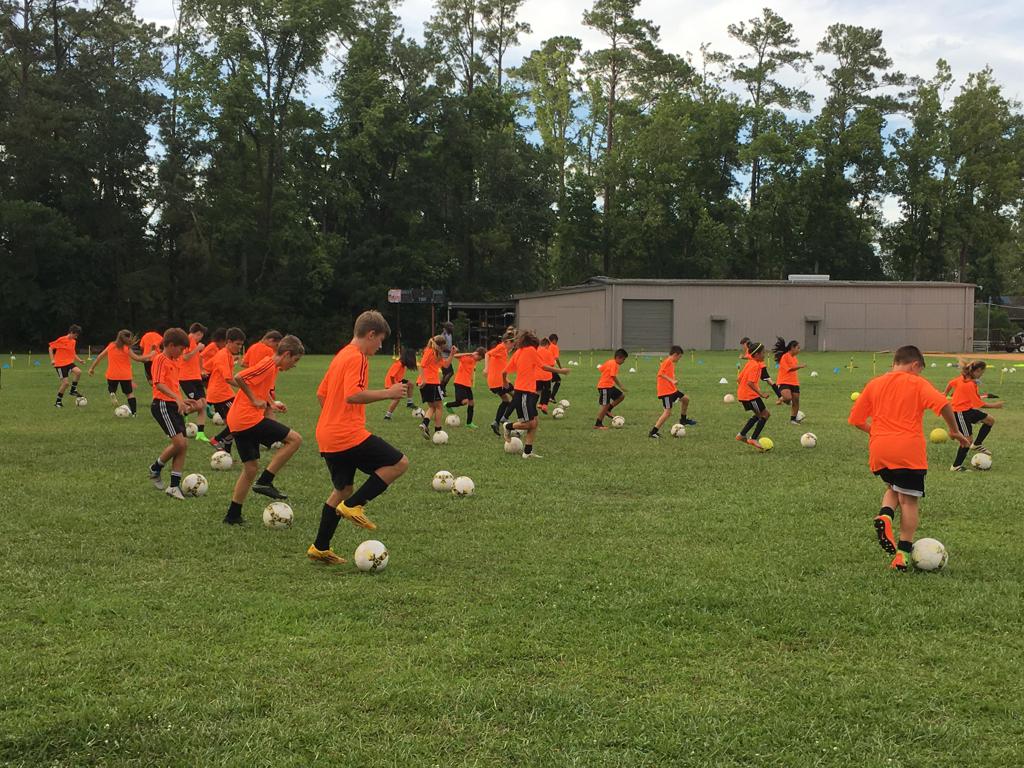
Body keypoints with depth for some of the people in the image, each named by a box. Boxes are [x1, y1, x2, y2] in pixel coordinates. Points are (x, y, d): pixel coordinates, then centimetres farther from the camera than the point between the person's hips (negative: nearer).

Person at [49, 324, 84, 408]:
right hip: (60, 364, -6)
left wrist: (79, 360, 7)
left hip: (69, 363, 6)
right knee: (66, 382, -10)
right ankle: (58, 402, 7)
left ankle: (73, 390, -5)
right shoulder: (61, 340, -11)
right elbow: (51, 347, -6)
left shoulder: (74, 342, 10)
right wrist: (52, 359, -15)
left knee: (78, 372, -23)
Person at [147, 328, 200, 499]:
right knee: (179, 442, -16)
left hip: (174, 406, 9)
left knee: (184, 445, 3)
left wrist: (184, 400, 25)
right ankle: (155, 469, 8)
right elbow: (159, 384, -23)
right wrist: (178, 398, -32)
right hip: (163, 405, -9)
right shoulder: (160, 359, -9)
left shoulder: (174, 362, 18)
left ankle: (174, 486, 7)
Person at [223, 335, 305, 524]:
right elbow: (239, 378, -22)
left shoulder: (272, 367, 18)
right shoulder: (268, 364, -12)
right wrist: (254, 400, -15)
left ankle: (233, 515, 17)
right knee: (295, 439, -8)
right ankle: (265, 481, -7)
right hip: (249, 418, -10)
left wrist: (272, 404, 14)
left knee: (251, 469, 15)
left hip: (236, 422, 10)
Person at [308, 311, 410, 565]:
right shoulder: (357, 357, -11)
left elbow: (321, 394, 23)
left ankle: (320, 548, 19)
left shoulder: (340, 356, 18)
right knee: (399, 463, -6)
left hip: (327, 436, 10)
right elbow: (353, 395, -24)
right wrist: (388, 393, -18)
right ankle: (353, 505, -7)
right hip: (348, 435, -10)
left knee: (343, 488, 19)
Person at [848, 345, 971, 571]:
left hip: (879, 451, 4)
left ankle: (885, 515, -5)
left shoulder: (874, 384, 12)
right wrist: (954, 431, -2)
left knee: (893, 488, 26)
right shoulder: (917, 383, 1)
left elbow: (856, 419, 13)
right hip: (909, 451, -4)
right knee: (909, 500, 4)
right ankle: (903, 554, 0)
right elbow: (943, 404, -15)